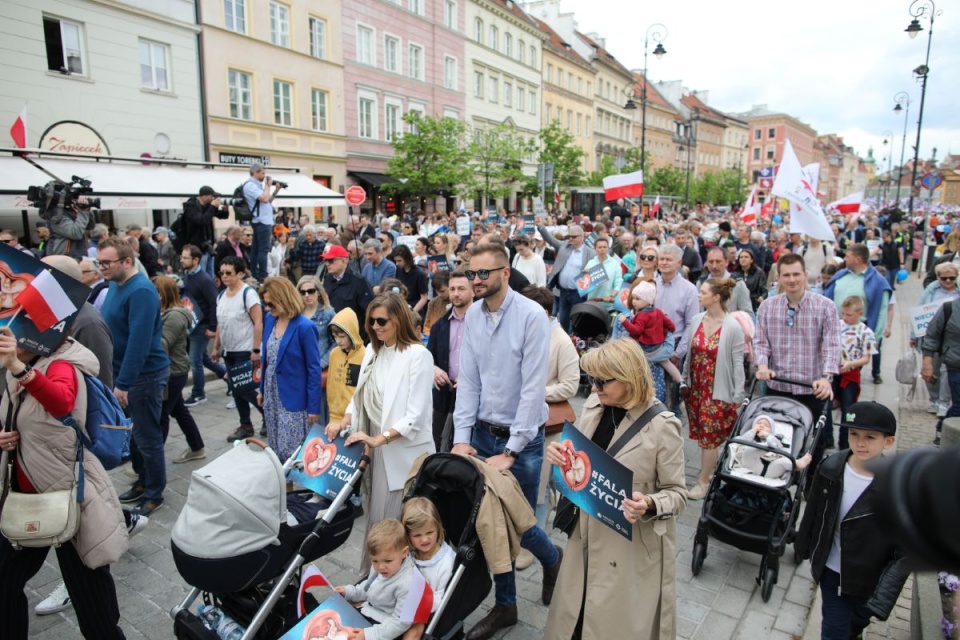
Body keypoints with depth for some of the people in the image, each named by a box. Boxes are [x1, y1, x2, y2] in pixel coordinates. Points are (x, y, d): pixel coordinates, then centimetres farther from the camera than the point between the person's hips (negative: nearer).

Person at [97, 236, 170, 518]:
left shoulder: (141, 291, -21)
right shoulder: (114, 285, 8)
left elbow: (139, 341, -26)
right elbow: (109, 330, 16)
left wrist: (123, 383, -25)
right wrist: (117, 377, 12)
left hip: (144, 374, -9)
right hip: (121, 371, 9)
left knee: (147, 438, 3)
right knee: (130, 433, 19)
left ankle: (154, 495, 17)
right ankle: (143, 481, 34)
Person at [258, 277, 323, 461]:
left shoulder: (304, 327, -17)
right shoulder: (269, 320, 3)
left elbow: (314, 369, -14)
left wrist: (314, 406, -13)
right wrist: (262, 389, 15)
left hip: (293, 399, -6)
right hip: (271, 396, 7)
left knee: (293, 454, 1)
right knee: (275, 450, 15)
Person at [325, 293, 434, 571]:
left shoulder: (418, 355, -14)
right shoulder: (373, 350, 7)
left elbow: (416, 415, -18)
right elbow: (361, 394, 14)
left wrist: (379, 439, -23)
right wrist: (345, 420, -3)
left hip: (404, 451, -6)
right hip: (376, 449, 6)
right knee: (375, 515, 17)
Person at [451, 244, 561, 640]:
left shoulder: (531, 316, -17)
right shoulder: (472, 316, 0)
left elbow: (533, 388, -19)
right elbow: (468, 380, 0)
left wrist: (511, 452, -18)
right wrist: (462, 438, -7)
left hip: (522, 438, -4)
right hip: (483, 433, 5)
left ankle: (552, 560, 41)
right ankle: (504, 605, 33)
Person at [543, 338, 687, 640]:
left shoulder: (662, 426, -20)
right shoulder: (593, 405, -2)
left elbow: (677, 493, -11)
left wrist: (650, 505, -30)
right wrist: (559, 455, -11)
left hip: (633, 547, -5)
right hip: (587, 534, 6)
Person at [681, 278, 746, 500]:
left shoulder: (733, 327, -14)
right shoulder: (696, 320, 0)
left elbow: (737, 363, -10)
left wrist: (738, 396, -8)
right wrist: (684, 382, 12)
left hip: (718, 391, -5)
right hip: (696, 387, 5)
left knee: (709, 437, 4)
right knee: (702, 434, 13)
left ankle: (703, 482, 17)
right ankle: (710, 470, 31)